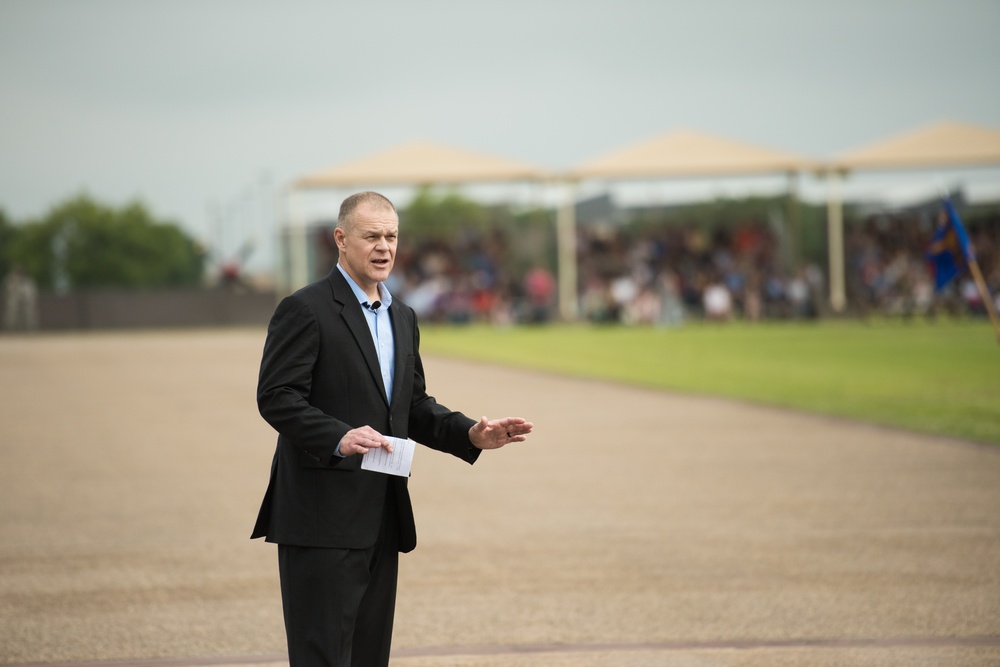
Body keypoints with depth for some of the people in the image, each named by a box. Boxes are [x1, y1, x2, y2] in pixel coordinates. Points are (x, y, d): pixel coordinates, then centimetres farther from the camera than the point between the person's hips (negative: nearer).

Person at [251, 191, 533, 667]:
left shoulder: (402, 318, 19)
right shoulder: (306, 310, -7)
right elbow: (275, 397, -15)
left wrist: (470, 435, 6)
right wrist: (338, 437, -30)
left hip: (382, 520, 8)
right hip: (323, 518, -8)